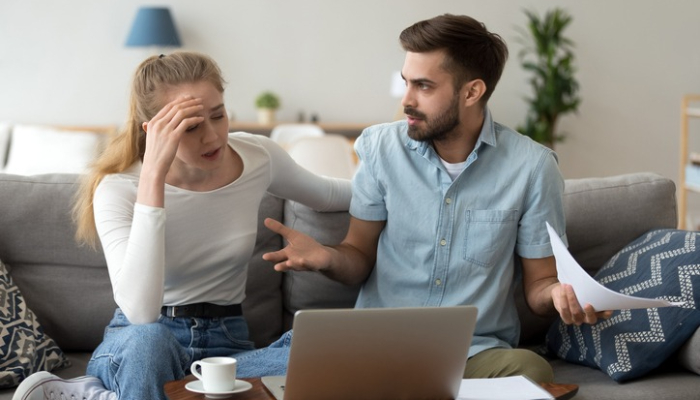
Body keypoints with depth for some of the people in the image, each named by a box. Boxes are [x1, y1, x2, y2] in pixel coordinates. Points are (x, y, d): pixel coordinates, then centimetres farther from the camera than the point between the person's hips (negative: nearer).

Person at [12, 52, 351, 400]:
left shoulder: (259, 158, -4)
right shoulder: (119, 190, -17)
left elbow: (325, 195, 20)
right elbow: (141, 312, -34)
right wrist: (153, 172, -34)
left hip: (225, 344, 5)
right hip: (137, 347, -5)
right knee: (149, 339, -43)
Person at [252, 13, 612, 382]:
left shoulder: (532, 167, -4)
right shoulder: (381, 147, 1)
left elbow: (539, 282, 4)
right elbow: (361, 257, 9)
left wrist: (560, 293, -21)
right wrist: (327, 257, -15)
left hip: (478, 351, 0)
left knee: (530, 370, -34)